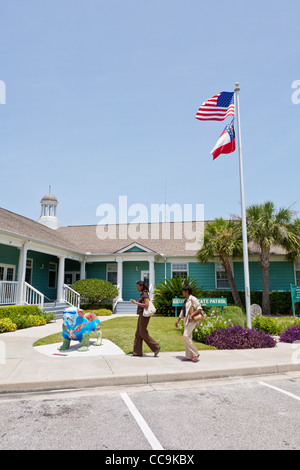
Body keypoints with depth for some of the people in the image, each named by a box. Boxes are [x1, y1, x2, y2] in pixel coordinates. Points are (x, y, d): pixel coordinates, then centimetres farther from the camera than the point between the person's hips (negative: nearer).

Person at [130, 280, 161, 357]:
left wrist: (136, 303, -19)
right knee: (138, 333, 9)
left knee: (143, 333, -6)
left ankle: (156, 347, 2)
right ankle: (137, 352, 12)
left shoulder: (145, 294, -13)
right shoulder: (143, 294, 15)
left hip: (144, 315, -10)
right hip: (141, 315, 10)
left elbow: (146, 305, -23)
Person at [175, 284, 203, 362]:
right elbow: (182, 311, 24)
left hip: (191, 320, -9)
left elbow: (199, 309, -17)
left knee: (186, 336, -16)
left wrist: (191, 315, -26)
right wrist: (178, 320, 24)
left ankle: (195, 353, -6)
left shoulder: (193, 299, -11)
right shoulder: (186, 300, 17)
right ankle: (189, 356, 13)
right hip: (186, 321, 9)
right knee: (187, 338, 8)